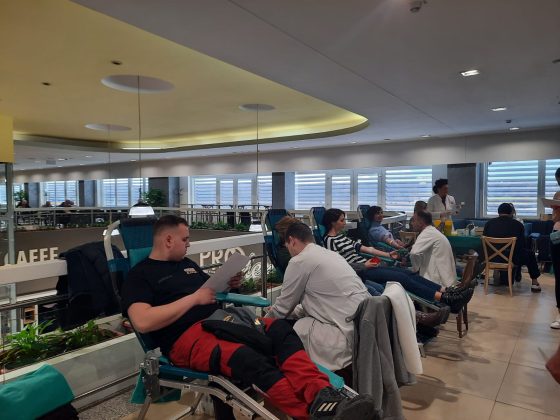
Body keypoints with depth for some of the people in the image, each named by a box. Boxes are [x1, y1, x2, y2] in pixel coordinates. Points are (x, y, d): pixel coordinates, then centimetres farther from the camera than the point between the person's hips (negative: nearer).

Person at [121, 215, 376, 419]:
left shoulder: (187, 264, 24)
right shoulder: (139, 276, 1)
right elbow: (143, 322, -15)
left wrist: (228, 285, 5)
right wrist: (194, 298, -13)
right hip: (186, 336, -7)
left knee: (280, 329, -20)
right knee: (249, 358, -36)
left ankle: (322, 396, -38)